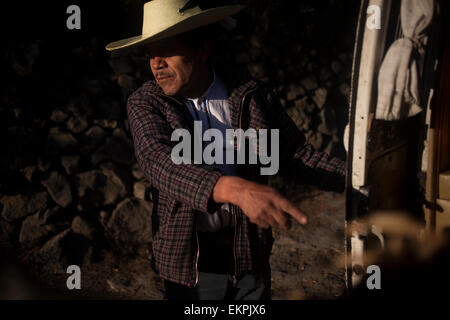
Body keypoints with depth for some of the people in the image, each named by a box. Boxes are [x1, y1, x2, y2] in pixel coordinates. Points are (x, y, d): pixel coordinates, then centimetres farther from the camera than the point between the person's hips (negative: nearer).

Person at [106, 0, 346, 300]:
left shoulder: (253, 96, -4)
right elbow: (159, 161, -26)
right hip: (190, 261, -1)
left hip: (250, 255, 1)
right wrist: (237, 189, -42)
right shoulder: (145, 103, -8)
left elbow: (296, 155, 2)